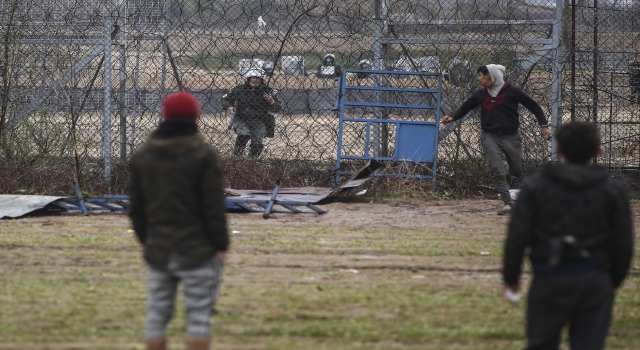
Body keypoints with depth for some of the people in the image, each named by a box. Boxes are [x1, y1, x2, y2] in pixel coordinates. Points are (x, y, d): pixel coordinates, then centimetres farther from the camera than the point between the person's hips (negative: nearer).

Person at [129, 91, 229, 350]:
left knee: (157, 314, 8)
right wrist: (220, 244, -5)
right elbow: (213, 206, -12)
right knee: (199, 314, -1)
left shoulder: (142, 156, 6)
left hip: (158, 249, 5)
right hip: (197, 250, -4)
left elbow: (136, 207, 9)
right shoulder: (203, 156, -10)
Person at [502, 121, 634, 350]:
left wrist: (510, 278, 6)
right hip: (595, 280, 1)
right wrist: (615, 279, 17)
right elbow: (623, 244, 3)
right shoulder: (612, 189, 2)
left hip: (550, 280, -1)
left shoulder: (535, 185, -1)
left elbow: (517, 237, -3)